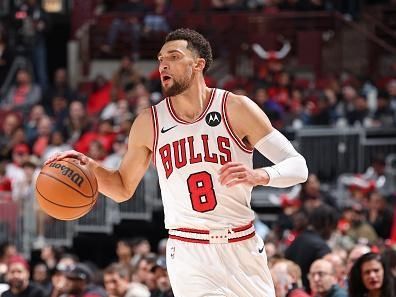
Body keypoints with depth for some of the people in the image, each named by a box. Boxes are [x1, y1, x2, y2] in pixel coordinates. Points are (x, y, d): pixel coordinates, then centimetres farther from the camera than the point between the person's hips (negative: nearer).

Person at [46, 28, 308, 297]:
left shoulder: (236, 108, -5)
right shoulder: (149, 123, 2)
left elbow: (298, 166, -7)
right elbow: (123, 189, 14)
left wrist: (259, 176, -28)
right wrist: (90, 166, -6)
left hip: (242, 250, 1)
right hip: (189, 253, 0)